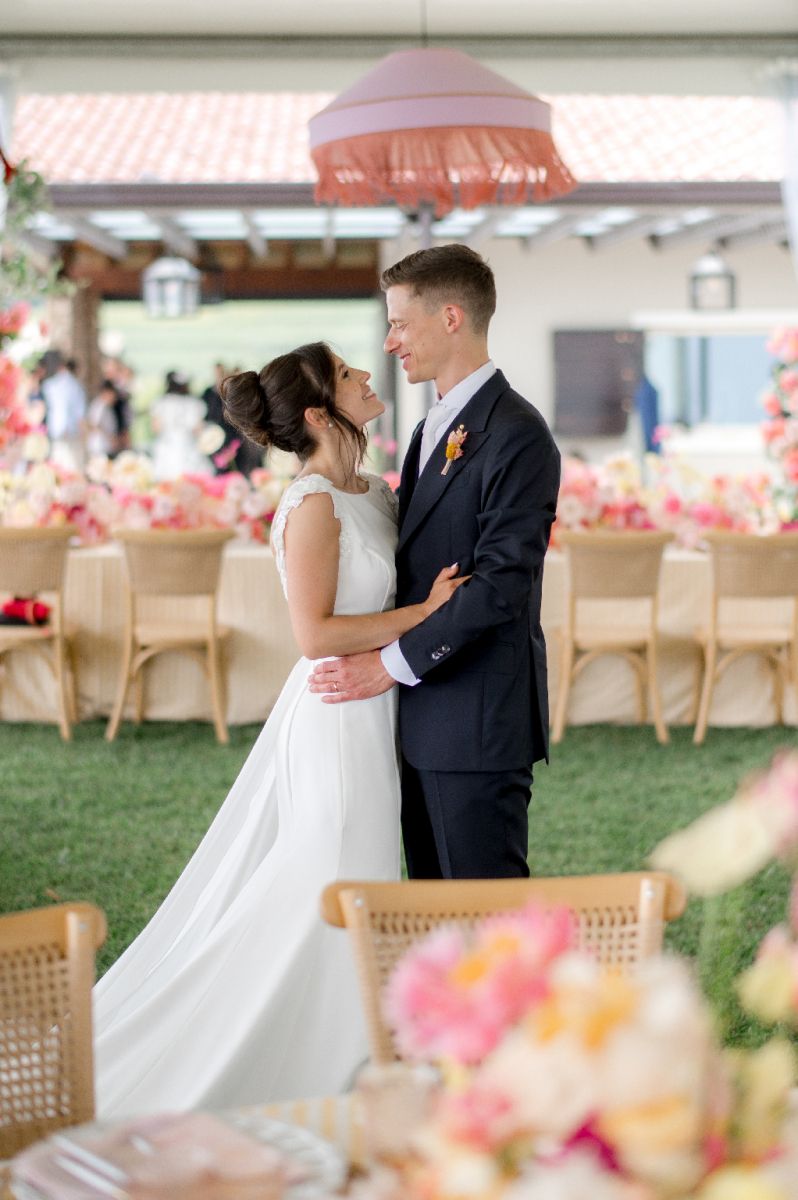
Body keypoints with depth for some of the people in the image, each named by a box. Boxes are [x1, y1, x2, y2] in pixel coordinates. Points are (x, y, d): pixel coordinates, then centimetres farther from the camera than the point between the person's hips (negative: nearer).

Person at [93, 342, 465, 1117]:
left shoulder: (373, 494, 10)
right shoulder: (313, 504, -17)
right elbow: (316, 634, -21)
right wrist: (425, 612, -18)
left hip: (367, 717, 9)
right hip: (338, 720, -9)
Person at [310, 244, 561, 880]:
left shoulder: (516, 434, -14)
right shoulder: (433, 429, 17)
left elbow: (502, 583, -21)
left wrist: (393, 663, -19)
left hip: (479, 727, -9)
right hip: (426, 720, 9)